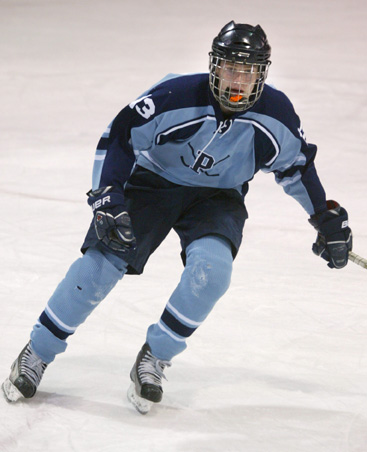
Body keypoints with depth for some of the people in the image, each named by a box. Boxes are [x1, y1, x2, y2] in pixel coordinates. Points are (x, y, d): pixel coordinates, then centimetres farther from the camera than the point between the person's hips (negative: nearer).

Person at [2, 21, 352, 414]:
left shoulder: (276, 114, -16)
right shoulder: (175, 97, -27)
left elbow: (296, 166, 3)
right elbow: (118, 137, -18)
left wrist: (327, 219, 7)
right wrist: (107, 197, -27)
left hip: (217, 198, 2)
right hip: (152, 183, -2)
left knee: (211, 265, -27)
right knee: (101, 261, -14)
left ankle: (154, 359, -10)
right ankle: (37, 353, 4)